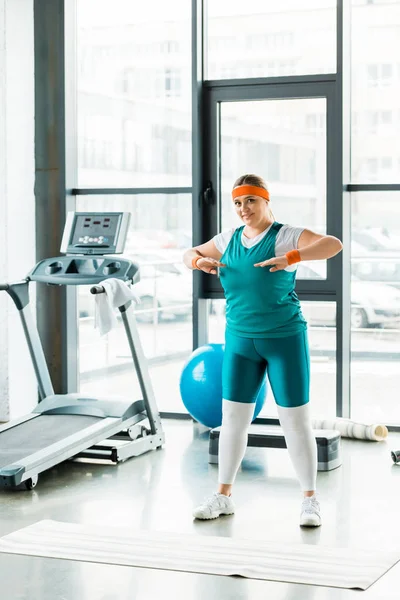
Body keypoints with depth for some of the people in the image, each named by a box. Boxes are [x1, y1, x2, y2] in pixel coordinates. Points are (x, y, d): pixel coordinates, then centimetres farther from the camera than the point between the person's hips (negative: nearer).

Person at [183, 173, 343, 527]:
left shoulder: (285, 236, -10)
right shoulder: (229, 239, 7)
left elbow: (334, 245, -24)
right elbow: (191, 254, 19)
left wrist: (290, 258, -36)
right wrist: (198, 260, -5)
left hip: (285, 339, -5)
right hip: (240, 341, 5)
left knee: (296, 420, 1)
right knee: (232, 418, 8)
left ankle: (310, 499, 13)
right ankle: (224, 496, 18)